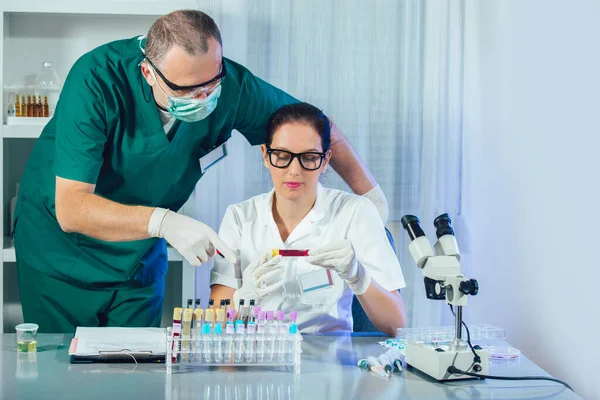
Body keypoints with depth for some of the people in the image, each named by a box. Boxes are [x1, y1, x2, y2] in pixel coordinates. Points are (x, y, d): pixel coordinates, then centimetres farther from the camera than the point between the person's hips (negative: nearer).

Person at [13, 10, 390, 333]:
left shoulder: (230, 86, -19)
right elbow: (70, 209, -34)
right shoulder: (97, 81, -30)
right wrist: (162, 222, -46)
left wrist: (370, 192, -2)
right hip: (61, 246, -3)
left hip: (139, 259, 3)